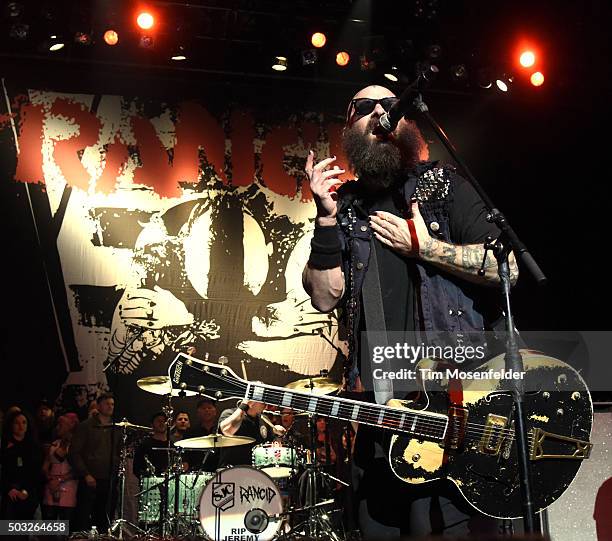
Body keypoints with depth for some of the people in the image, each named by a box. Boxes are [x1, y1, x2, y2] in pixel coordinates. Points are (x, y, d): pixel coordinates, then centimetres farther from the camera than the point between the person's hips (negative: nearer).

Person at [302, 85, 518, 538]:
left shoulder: (442, 184, 5)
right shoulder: (345, 205, 13)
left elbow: (506, 267, -6)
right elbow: (325, 297, 0)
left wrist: (421, 246, -9)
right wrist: (327, 218, -8)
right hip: (378, 399, 4)